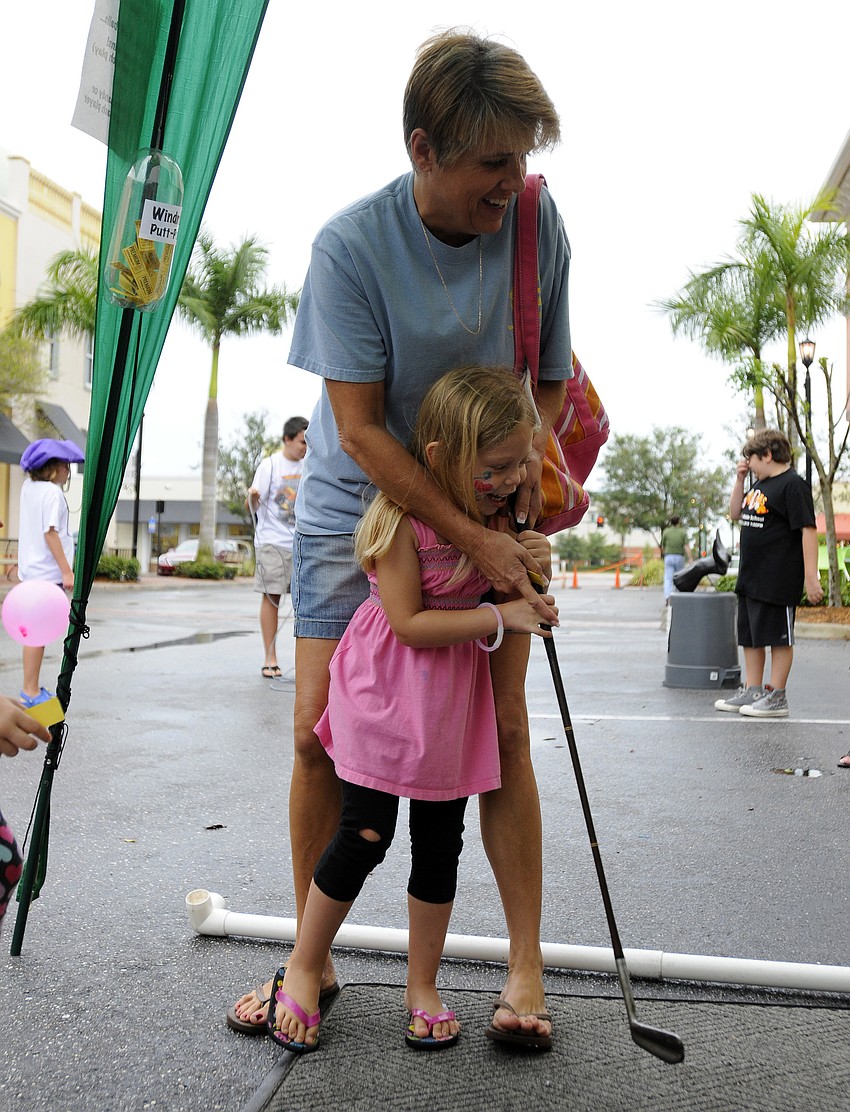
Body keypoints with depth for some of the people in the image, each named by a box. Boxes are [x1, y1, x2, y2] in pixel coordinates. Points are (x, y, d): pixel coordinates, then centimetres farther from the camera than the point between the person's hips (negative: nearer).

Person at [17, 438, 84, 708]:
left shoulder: (28, 487, 10)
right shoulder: (52, 492, -15)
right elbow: (50, 533, -21)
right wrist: (67, 571, -21)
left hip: (30, 569, 9)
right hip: (47, 571, -9)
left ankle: (31, 689, 21)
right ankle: (30, 692, -2)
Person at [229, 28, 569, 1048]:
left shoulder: (538, 225, -8)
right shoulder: (352, 243, -17)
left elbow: (550, 374, 4)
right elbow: (359, 427, -19)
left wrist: (531, 445, -18)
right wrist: (473, 541, -25)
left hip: (487, 505, 2)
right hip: (356, 504, -1)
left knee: (502, 728, -3)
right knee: (319, 730, 0)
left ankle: (525, 965, 15)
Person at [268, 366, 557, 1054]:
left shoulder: (498, 512, 1)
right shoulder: (403, 516, -19)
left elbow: (506, 594, 16)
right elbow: (411, 624, -21)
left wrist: (532, 564, -6)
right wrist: (500, 617, -24)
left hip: (451, 701, 6)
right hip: (387, 691, -6)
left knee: (441, 844, 10)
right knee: (364, 837, -2)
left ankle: (422, 986, 28)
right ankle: (303, 969, 23)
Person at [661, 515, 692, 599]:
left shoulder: (666, 532, 0)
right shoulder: (683, 532, -2)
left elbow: (663, 547, 9)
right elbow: (687, 546, -12)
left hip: (669, 557, 0)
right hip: (680, 557, 0)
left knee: (668, 579, -6)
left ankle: (667, 597, -25)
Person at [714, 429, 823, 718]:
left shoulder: (792, 484, -13)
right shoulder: (759, 484, 14)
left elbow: (808, 530, -18)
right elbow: (735, 514, 23)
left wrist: (811, 576, -22)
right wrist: (739, 479, 11)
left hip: (778, 582, -9)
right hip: (750, 579, 9)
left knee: (778, 637, 0)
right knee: (750, 637, 14)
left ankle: (776, 697, 7)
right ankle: (752, 691, 24)